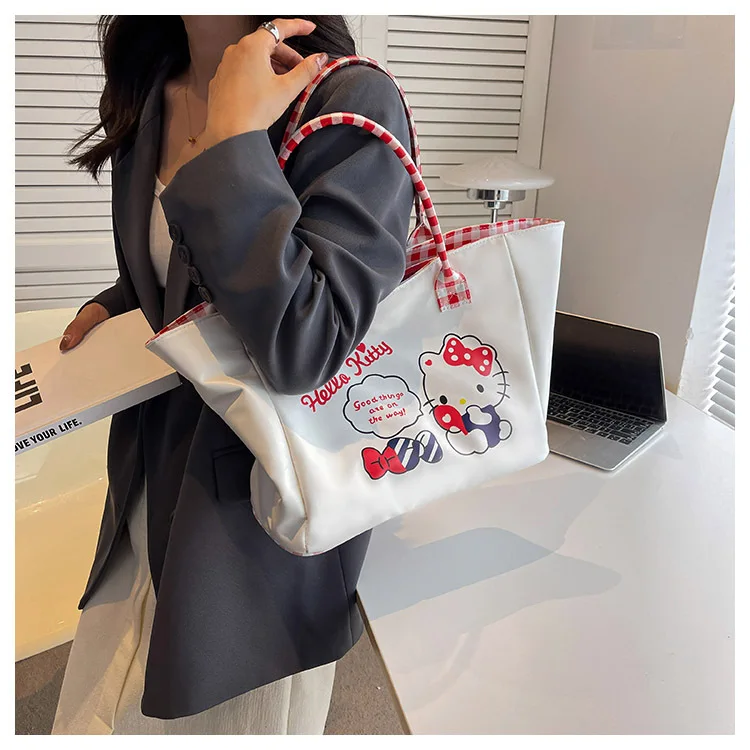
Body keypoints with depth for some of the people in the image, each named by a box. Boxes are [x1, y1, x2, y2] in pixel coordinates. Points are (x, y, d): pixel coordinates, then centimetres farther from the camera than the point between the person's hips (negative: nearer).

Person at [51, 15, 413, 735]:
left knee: (227, 712, 18)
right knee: (99, 716, 24)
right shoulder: (148, 98, 6)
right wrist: (109, 310, 2)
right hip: (151, 477, 7)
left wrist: (233, 136, -26)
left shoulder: (354, 102, -17)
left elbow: (302, 347, -29)